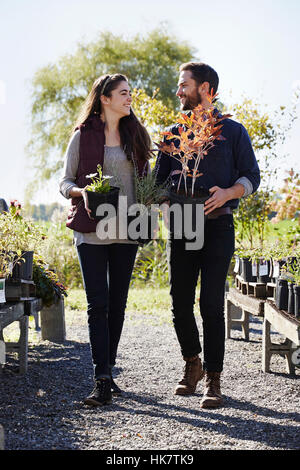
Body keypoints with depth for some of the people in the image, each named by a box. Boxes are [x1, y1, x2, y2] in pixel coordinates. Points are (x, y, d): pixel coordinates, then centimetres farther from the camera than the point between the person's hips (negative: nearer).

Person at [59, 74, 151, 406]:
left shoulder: (135, 136, 12)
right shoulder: (83, 136, 1)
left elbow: (144, 179, 19)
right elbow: (65, 182, 5)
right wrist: (82, 192, -16)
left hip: (126, 230, 4)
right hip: (92, 229, -4)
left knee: (118, 303, 7)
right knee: (98, 303, -8)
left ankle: (107, 373, 19)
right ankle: (102, 380, -9)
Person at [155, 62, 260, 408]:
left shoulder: (232, 131, 6)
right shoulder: (174, 133, 16)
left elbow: (251, 176, 4)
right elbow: (158, 180, 19)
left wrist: (227, 192, -15)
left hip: (217, 226, -4)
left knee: (211, 304, -8)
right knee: (180, 302, 4)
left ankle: (213, 381, -1)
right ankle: (192, 364, 27)